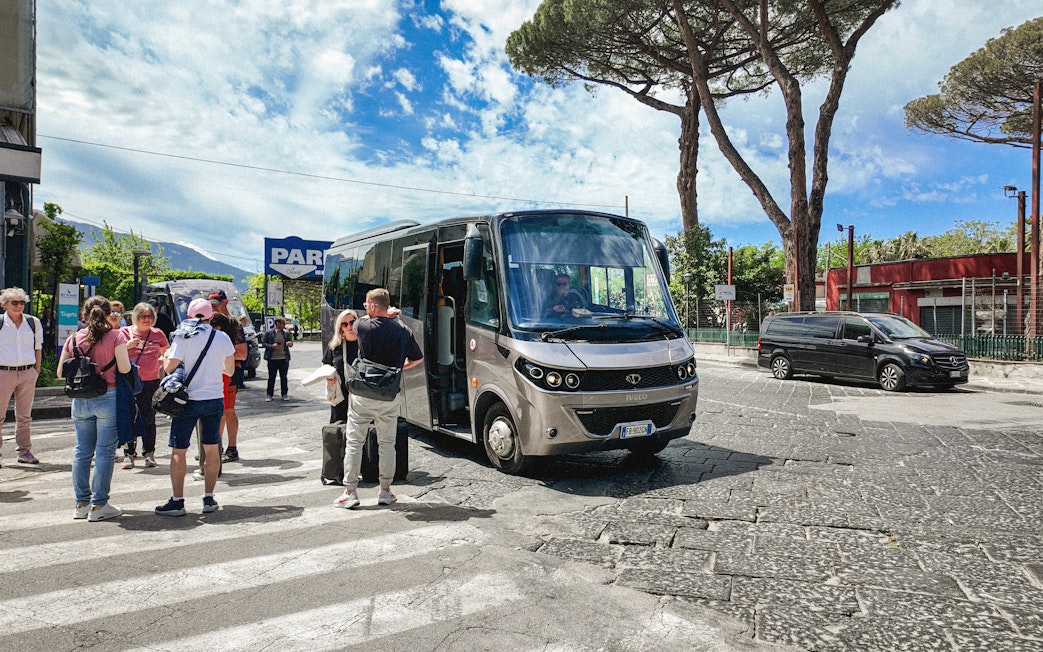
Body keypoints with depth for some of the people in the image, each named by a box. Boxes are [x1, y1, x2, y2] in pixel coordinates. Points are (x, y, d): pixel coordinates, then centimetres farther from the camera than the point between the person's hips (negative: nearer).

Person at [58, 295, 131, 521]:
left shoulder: (74, 339, 3)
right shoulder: (116, 336, -8)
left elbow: (61, 373, 5)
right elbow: (124, 368, -13)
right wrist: (124, 349, 5)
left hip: (80, 400, 4)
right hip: (108, 398, -4)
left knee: (82, 451, 13)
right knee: (105, 451, 1)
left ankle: (82, 503, 20)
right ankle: (99, 505, 4)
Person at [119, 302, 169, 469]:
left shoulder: (157, 334, 7)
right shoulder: (125, 333, 4)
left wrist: (160, 362, 2)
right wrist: (127, 346, -14)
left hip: (151, 382, 1)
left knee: (148, 418, 3)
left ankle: (149, 453, 13)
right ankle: (129, 453, 11)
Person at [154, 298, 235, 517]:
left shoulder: (183, 336, -9)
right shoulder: (223, 338, 1)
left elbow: (169, 368, -10)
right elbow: (230, 371, 10)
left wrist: (166, 356, 11)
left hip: (188, 400, -3)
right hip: (215, 400, 3)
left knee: (178, 451, 6)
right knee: (212, 449, 11)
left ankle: (177, 501, 8)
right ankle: (209, 499, 15)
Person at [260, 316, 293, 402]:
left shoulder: (287, 333, 7)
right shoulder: (269, 333, 0)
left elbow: (290, 342, 14)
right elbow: (263, 343, 1)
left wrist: (290, 343, -10)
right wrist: (271, 346, -15)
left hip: (284, 359, 2)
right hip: (272, 359, -2)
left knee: (283, 377, 7)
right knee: (271, 377, 4)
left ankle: (285, 394, 16)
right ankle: (269, 394, 13)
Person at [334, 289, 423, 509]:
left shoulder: (362, 326, -9)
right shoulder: (402, 331, 0)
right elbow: (418, 358, 12)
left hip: (363, 394, -2)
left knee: (354, 442, 7)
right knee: (387, 443, 12)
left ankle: (350, 492, 10)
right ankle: (385, 491, 17)